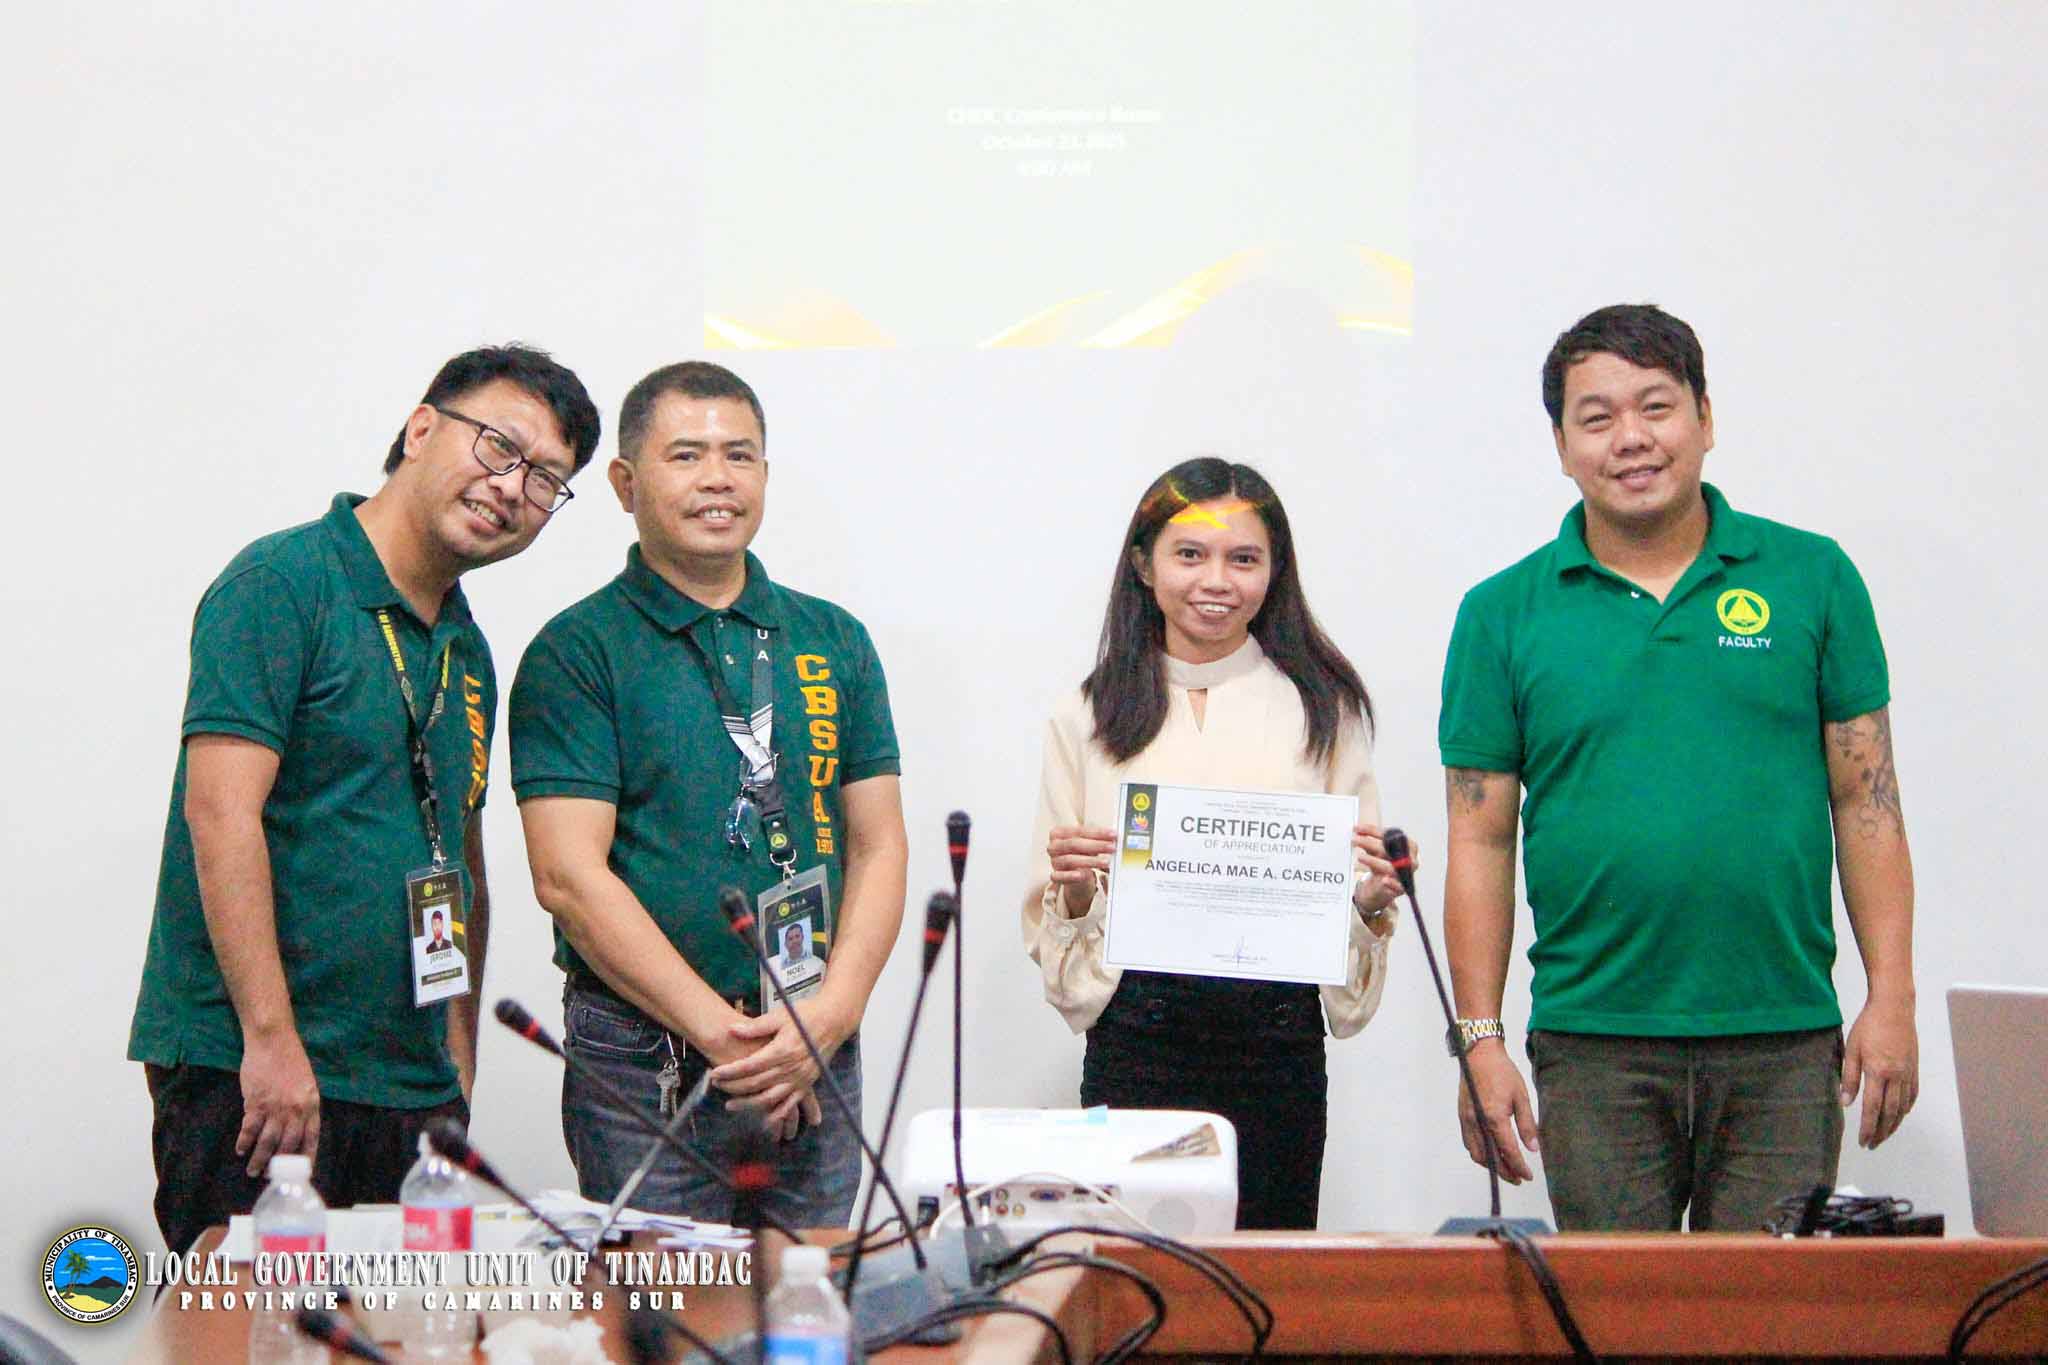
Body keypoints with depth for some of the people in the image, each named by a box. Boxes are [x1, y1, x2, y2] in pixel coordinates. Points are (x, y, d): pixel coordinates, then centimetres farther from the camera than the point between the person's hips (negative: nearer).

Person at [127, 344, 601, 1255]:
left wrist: (459, 1064, 16)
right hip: (249, 1074, -7)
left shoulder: (466, 650, 17)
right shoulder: (282, 583, -8)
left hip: (409, 1085, 7)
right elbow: (222, 814, -16)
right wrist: (272, 1040, -20)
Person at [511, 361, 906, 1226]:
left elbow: (878, 846, 9)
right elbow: (569, 877, -10)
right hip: (645, 1068, -4)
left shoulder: (834, 642, 12)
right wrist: (722, 1033, -15)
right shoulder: (576, 652, -2)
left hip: (820, 1058, 4)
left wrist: (831, 1013, -8)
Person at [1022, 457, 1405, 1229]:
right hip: (1136, 1040, 0)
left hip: (1277, 1042, 0)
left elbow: (1365, 879, 11)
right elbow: (1050, 918, 12)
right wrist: (1074, 889, -8)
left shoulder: (1322, 707, 9)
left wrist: (1371, 898, -9)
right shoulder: (1092, 718, 9)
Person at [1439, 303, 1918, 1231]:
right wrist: (1480, 1040, -2)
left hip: (1785, 1045, 0)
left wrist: (1891, 999, -1)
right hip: (1594, 1045, 0)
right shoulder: (1504, 615, 5)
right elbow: (1480, 842, 4)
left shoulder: (1812, 578, 6)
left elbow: (1866, 801, 6)